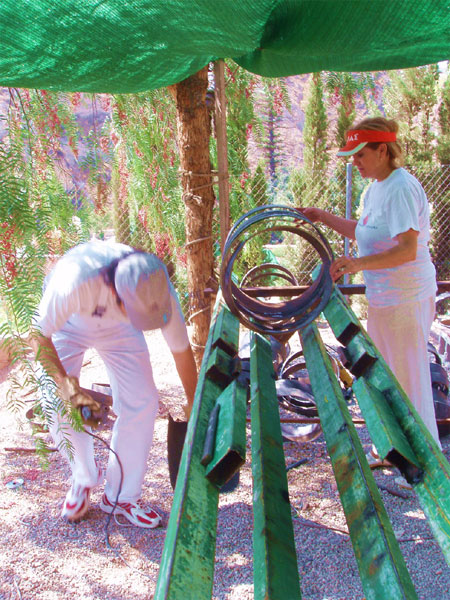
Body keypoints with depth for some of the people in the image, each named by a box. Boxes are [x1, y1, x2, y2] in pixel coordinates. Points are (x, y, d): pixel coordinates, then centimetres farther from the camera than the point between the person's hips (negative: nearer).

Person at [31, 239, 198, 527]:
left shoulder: (159, 292, -34)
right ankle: (84, 478, 17)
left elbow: (182, 350, -16)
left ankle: (122, 495, 7)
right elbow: (40, 336, -27)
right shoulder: (75, 280, -45)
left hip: (117, 329, 2)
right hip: (67, 323, -1)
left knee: (142, 401, -12)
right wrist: (64, 381, -40)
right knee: (58, 404, -13)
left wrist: (193, 404, -5)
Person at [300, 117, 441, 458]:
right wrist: (322, 217, 15)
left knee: (406, 375, 2)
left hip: (404, 298, -10)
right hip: (386, 296, 10)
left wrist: (359, 263, -38)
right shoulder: (378, 187, 10)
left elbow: (408, 249, -27)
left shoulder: (401, 188, -20)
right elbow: (364, 232, 21)